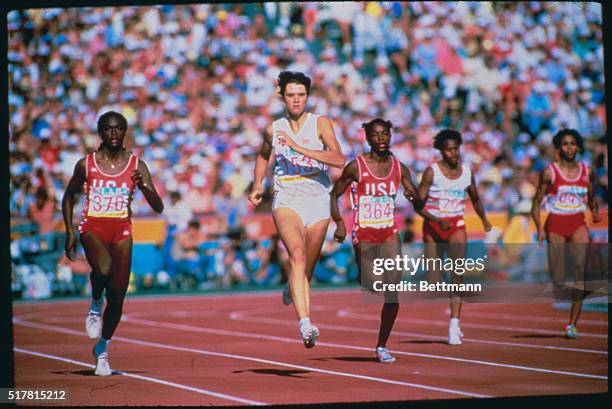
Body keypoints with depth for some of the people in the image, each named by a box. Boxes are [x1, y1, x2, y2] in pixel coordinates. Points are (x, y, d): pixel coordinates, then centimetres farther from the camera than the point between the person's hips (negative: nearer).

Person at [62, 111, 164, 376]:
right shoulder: (86, 164, 0)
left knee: (117, 297, 1)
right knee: (103, 269, -34)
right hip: (93, 227, -2)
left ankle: (102, 349, 23)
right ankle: (95, 306, -1)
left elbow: (158, 207, -3)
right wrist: (70, 232, 5)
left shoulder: (136, 166, 1)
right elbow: (68, 197, 14)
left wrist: (144, 187, -22)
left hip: (122, 231, 2)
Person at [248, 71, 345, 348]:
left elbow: (339, 160, -16)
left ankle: (292, 291, 49)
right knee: (297, 254, -26)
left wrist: (298, 147, -20)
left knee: (306, 269, 11)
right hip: (286, 201, -1)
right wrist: (257, 186, 14)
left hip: (318, 202, 1)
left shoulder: (321, 123, -1)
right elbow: (263, 155, 30)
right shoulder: (274, 130, 7)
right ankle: (305, 324, -39)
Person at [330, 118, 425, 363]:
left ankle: (382, 346, 6)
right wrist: (339, 222, -12)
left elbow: (418, 206, 8)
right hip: (364, 235, -3)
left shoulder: (399, 168, 6)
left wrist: (415, 198, -16)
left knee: (393, 293, -5)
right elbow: (334, 195, 2)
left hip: (390, 234, 3)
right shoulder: (356, 166, -4)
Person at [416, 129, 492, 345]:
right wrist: (437, 220, -22)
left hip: (456, 225, 2)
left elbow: (475, 198, 21)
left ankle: (454, 325, -20)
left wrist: (484, 220, 15)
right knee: (433, 279, 2)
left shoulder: (467, 172, 2)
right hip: (433, 224, -2)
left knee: (457, 272, -15)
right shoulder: (432, 172, -9)